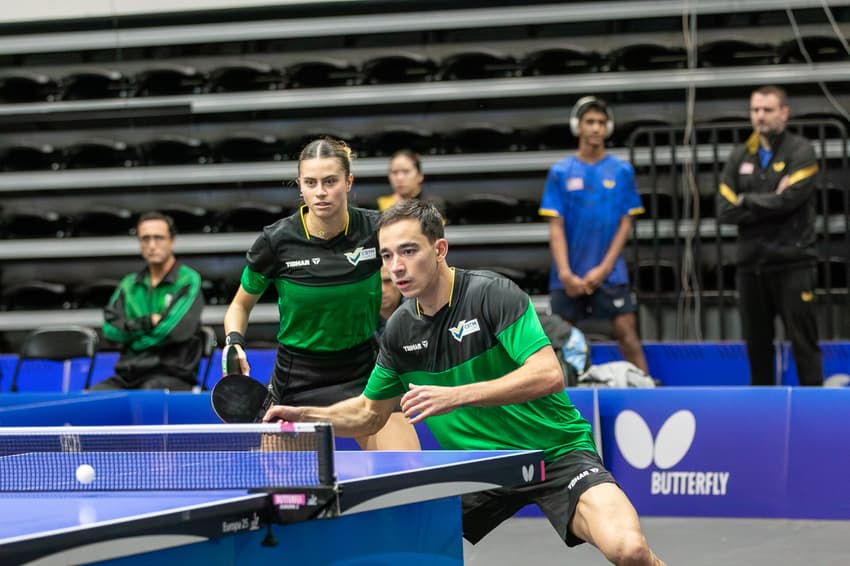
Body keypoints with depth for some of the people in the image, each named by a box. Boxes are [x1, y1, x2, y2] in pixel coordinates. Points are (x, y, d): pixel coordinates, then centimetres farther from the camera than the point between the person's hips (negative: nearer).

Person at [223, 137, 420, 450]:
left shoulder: (376, 229, -10)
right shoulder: (277, 240, -12)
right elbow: (240, 306, 4)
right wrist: (235, 342, -15)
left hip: (365, 375, 0)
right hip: (298, 376, 0)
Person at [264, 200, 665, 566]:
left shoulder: (493, 294, -17)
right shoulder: (400, 330, 2)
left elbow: (549, 375, -28)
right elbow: (369, 412, 16)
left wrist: (456, 395, -33)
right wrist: (304, 414, 0)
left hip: (554, 451, -6)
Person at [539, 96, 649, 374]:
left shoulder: (622, 171, 3)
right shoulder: (561, 172, 3)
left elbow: (625, 224, 2)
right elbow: (556, 226, 0)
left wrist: (603, 269, -7)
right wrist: (565, 273, -10)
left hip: (610, 274, -1)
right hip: (569, 276, 1)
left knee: (626, 332, -7)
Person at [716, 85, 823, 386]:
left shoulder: (801, 152, -1)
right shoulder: (740, 157, 11)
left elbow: (789, 199, -16)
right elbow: (725, 211, 0)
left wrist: (746, 201, -4)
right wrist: (771, 204, -9)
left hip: (792, 262, -4)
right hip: (750, 264, 5)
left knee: (803, 342, -5)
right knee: (756, 344, 9)